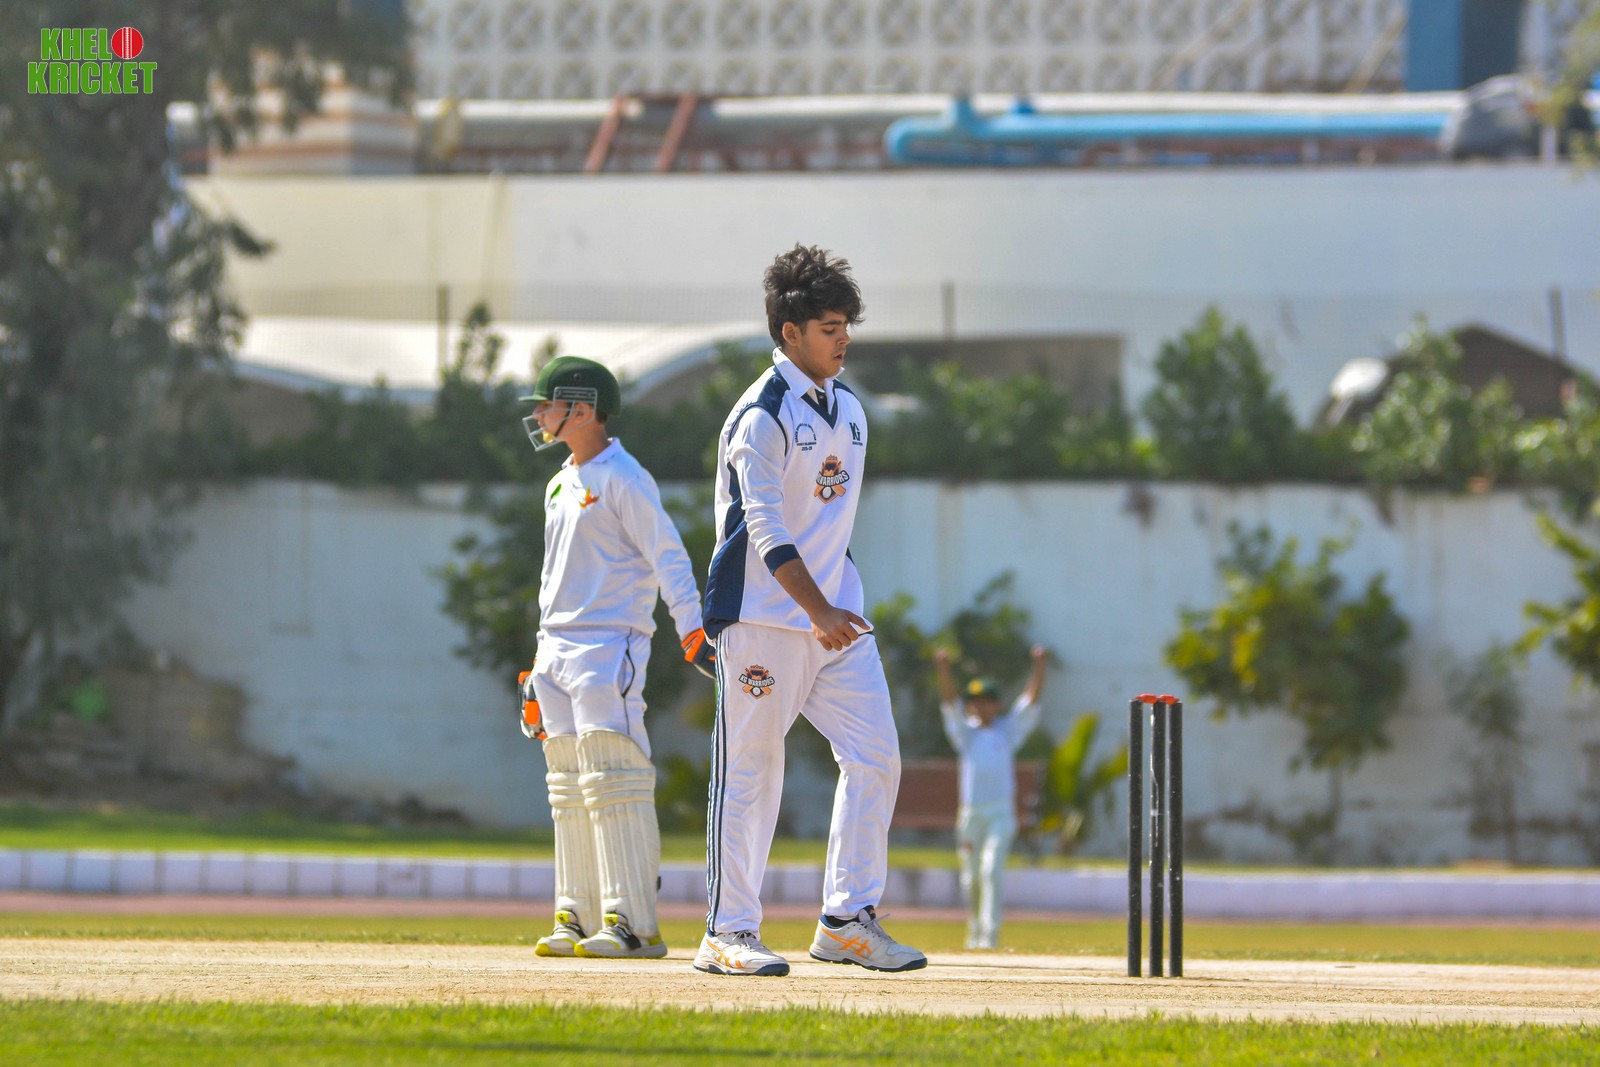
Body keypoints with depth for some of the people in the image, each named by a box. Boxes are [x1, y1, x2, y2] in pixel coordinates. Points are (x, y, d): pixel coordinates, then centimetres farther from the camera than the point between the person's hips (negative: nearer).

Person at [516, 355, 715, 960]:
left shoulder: (624, 478, -8)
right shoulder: (560, 485, 19)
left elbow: (668, 556, -13)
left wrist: (692, 633, -22)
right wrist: (539, 664, 22)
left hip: (609, 645, -9)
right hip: (557, 648, 9)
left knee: (612, 778, -14)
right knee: (569, 787, 8)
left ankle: (634, 925, -17)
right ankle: (578, 917, 12)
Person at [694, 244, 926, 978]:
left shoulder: (848, 410, 14)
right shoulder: (761, 415, -11)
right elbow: (765, 528, -19)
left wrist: (842, 606, 19)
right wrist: (818, 610, -28)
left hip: (836, 611, 8)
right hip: (764, 615, -8)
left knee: (875, 756, -1)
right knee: (749, 769, -4)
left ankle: (847, 922, 5)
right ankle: (728, 933, 0)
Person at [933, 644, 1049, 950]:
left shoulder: (1008, 730, 11)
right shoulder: (966, 731, 12)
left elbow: (1030, 701, 1)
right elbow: (950, 703, -1)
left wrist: (1039, 668, -13)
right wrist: (944, 671, -18)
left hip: (1001, 812, -2)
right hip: (971, 812, 2)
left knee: (992, 869, -15)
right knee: (972, 877, 5)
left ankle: (990, 933, -20)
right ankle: (975, 929, 20)